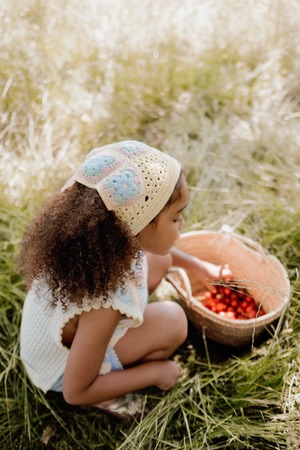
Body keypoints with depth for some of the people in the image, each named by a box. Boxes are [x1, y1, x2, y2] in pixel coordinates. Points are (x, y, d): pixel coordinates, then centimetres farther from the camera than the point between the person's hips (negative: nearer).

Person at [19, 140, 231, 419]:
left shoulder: (106, 239, -23)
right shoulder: (105, 305, -43)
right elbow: (75, 392, -28)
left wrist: (197, 265, 10)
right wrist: (156, 373, -19)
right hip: (62, 370, -6)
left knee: (158, 260, 0)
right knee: (171, 320, -22)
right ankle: (104, 395, -3)